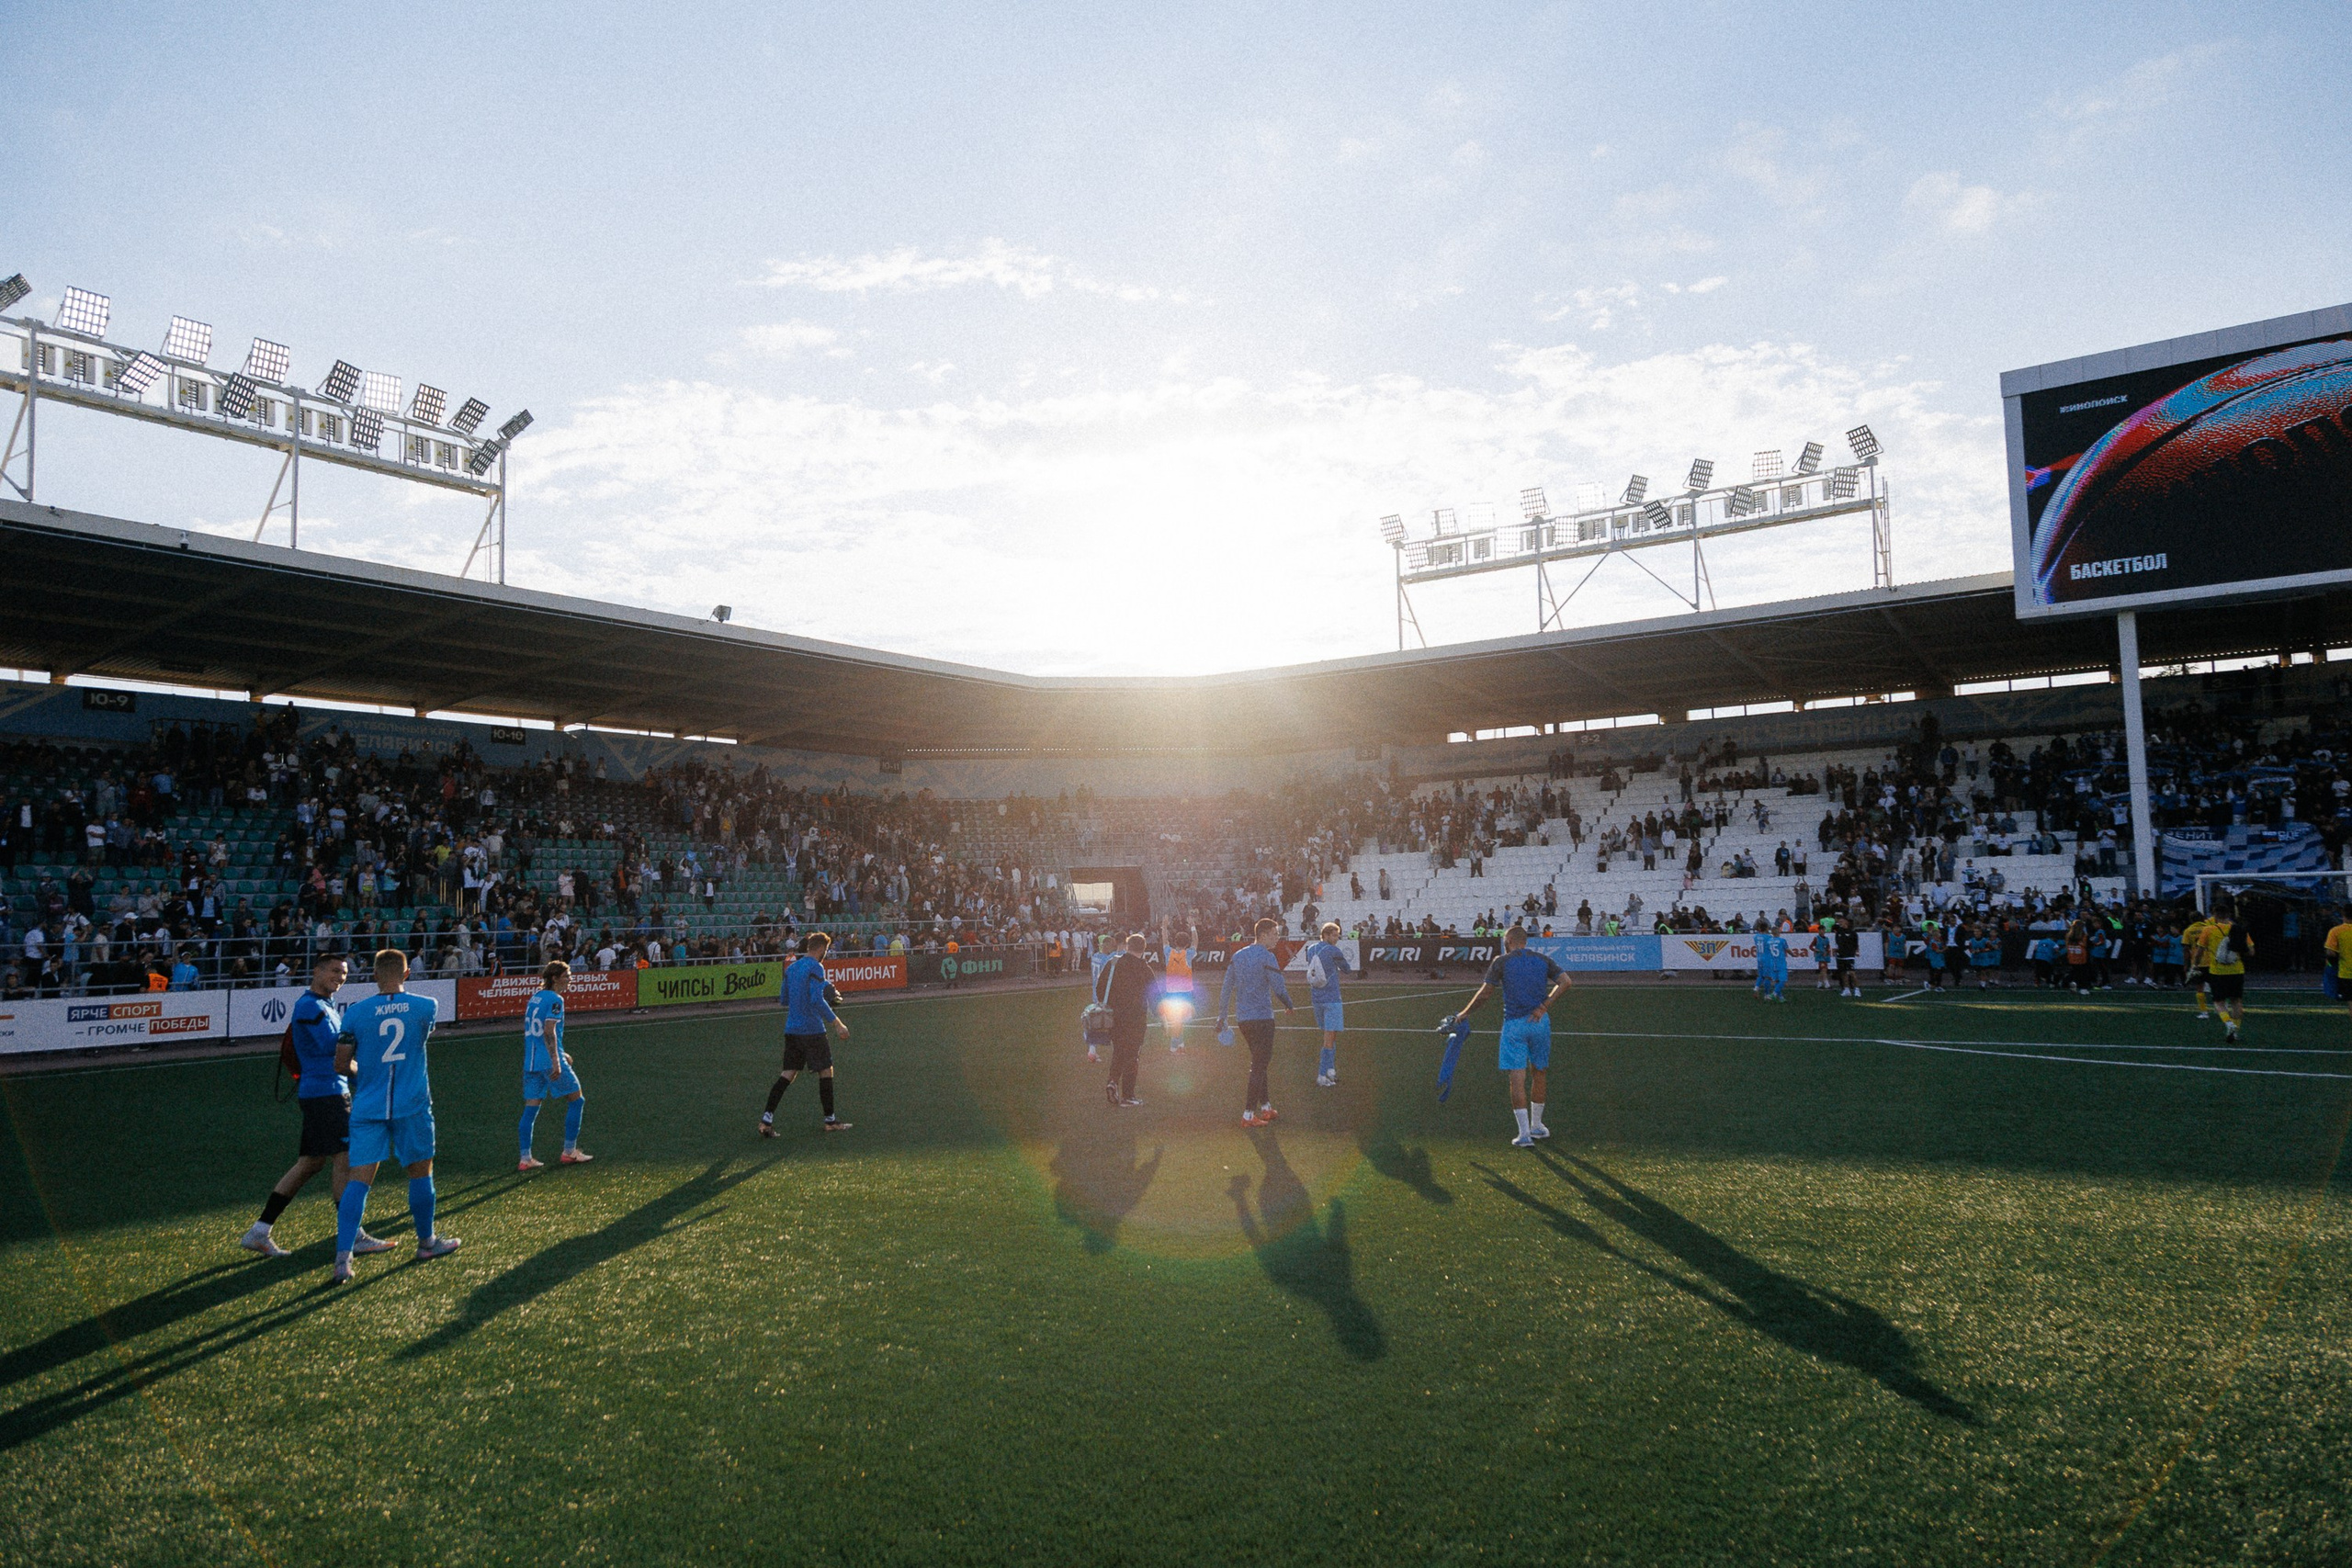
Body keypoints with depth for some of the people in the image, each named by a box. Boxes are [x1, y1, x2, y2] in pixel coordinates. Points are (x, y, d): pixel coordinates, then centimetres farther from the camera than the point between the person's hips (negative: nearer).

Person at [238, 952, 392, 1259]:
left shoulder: (327, 1005, 20)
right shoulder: (309, 1005, -12)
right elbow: (332, 1045, -22)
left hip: (333, 1090, 10)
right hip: (323, 1092, -10)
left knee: (309, 1163, 12)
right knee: (344, 1159, -9)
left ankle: (259, 1233, 16)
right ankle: (354, 1237, -5)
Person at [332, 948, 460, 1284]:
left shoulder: (355, 1012, -3)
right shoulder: (426, 1007, -2)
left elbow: (341, 1064, 1)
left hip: (368, 1106, 0)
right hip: (412, 1105, 0)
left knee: (359, 1178, 0)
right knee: (420, 1171, 14)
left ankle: (343, 1256, -10)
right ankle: (426, 1243, 27)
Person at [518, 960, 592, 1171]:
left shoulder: (536, 996, 15)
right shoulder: (555, 1000, -10)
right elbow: (549, 1032, -19)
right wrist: (556, 1061, -22)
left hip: (531, 1061, 8)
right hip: (549, 1061, -8)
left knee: (531, 1108, 7)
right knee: (577, 1099, 5)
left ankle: (525, 1158, 5)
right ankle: (569, 1152, 7)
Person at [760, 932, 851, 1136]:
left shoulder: (791, 968, 13)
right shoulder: (815, 968, -11)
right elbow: (817, 1000, -22)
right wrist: (837, 1023, -20)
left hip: (791, 1029, 7)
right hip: (812, 1029, -7)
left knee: (788, 1074, 8)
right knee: (826, 1071, 5)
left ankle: (767, 1119, -1)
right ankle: (830, 1121, 12)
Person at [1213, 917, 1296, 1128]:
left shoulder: (1237, 956, 9)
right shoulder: (1267, 957, -12)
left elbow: (1226, 988, 11)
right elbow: (1279, 988, -14)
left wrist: (1222, 1017, 15)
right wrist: (1290, 1006, 5)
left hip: (1242, 1019, 7)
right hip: (1262, 1017, -7)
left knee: (1259, 1063, 20)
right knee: (1259, 1067, -2)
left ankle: (1266, 1107, 27)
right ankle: (1248, 1115, -4)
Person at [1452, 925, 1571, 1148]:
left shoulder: (1502, 962, 0)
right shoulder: (1542, 960, 10)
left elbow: (1484, 993, -3)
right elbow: (1565, 981, -2)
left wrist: (1464, 1014, 8)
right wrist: (1544, 1006, -4)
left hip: (1514, 1024, -3)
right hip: (1540, 1022, 4)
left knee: (1517, 1079, -3)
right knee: (1538, 1075, 18)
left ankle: (1525, 1134, -7)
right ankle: (1536, 1126, 30)